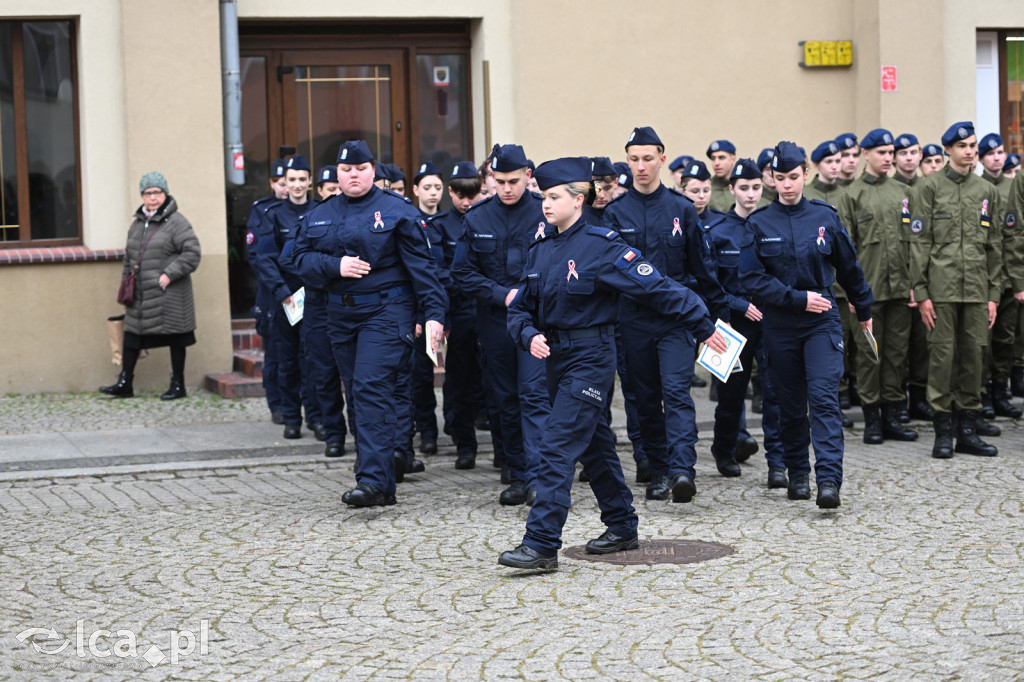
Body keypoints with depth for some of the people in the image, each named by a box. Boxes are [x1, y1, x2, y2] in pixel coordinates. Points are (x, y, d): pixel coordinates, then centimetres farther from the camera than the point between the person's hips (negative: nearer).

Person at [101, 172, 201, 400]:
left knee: (175, 339, 3)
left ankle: (178, 385, 14)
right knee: (131, 336, 7)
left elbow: (192, 252, -14)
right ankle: (124, 384, 14)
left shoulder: (176, 222, -8)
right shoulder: (137, 224, 14)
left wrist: (169, 274, -18)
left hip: (168, 296, -6)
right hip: (140, 295, 6)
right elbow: (128, 259, 21)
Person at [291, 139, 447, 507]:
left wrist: (434, 313, -15)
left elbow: (420, 265, -7)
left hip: (386, 312, -6)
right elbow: (302, 257, 8)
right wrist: (335, 266, -11)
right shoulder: (320, 215, 13)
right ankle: (385, 487, 17)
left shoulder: (397, 210, -3)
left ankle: (373, 481, -22)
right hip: (341, 315, 6)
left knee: (371, 389, -18)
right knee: (358, 395, 9)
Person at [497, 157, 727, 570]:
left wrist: (704, 326, -8)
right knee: (594, 446, 17)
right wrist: (530, 335, -10)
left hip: (590, 358, -8)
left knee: (559, 447, -14)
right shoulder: (541, 252, 9)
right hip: (555, 357, 8)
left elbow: (657, 288, -11)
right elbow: (520, 307, 12)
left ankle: (541, 544, -15)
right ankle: (622, 529, 29)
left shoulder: (602, 246, -12)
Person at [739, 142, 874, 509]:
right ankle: (798, 474, 23)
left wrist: (864, 310, 23)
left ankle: (829, 480, -19)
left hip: (822, 321, 0)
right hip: (780, 325, 1)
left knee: (824, 397, -13)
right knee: (790, 404, 8)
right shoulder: (759, 224, -1)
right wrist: (798, 298, -13)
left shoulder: (824, 217, 3)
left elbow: (849, 267, 14)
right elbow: (752, 279, -6)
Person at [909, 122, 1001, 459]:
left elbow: (993, 246, 16)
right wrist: (921, 292, -8)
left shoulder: (987, 191, 14)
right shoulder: (929, 187, 1)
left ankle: (968, 430, 12)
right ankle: (943, 432, 4)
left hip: (976, 290, 4)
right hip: (941, 288, -4)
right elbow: (918, 243, -2)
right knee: (942, 355, -3)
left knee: (973, 356, 4)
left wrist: (993, 294, 10)